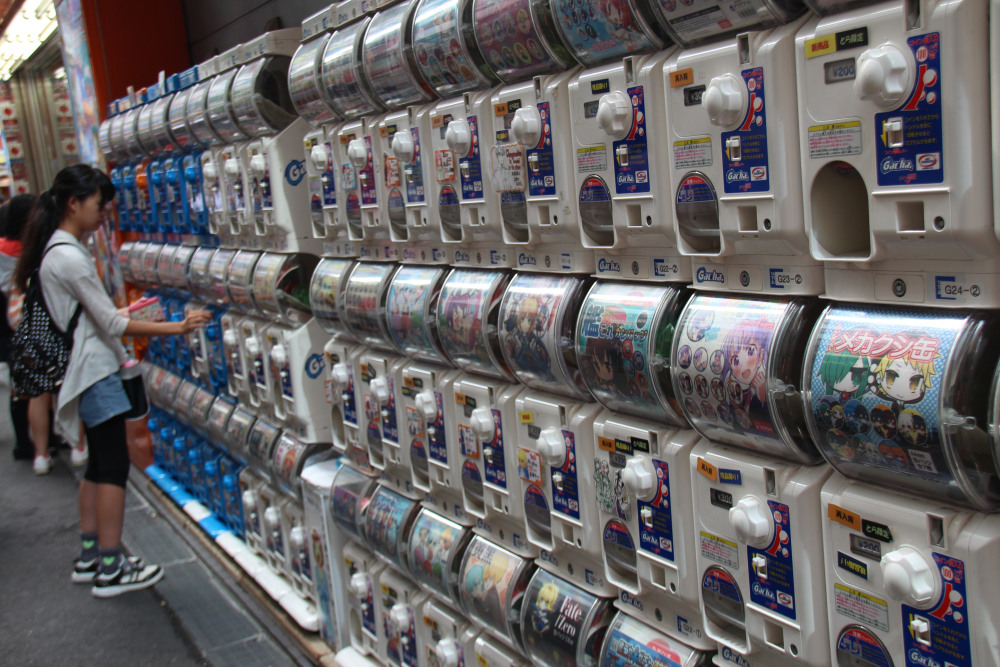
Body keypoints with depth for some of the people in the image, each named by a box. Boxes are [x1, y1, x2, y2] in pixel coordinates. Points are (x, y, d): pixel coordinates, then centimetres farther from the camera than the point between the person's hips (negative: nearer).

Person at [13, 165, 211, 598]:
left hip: (88, 371, 10)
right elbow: (111, 323, -18)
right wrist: (176, 327, -18)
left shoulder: (56, 251, 12)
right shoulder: (70, 257, -19)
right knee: (115, 465, -5)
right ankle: (110, 569, 1)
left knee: (99, 464, 15)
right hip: (95, 372, -10)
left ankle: (89, 557, 23)